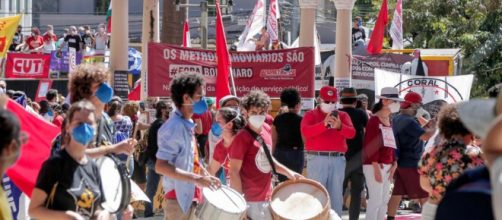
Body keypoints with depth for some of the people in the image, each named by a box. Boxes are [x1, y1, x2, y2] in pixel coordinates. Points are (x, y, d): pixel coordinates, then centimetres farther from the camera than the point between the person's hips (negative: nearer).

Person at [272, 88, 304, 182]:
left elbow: (274, 140, 8)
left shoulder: (278, 119, 5)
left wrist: (273, 155, 14)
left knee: (282, 181, 10)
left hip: (280, 153, 4)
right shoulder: (300, 120, -8)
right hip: (296, 153, -4)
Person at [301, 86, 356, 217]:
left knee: (336, 195, 6)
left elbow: (351, 133, -3)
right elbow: (305, 131, -14)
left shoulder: (343, 115, 13)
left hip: (338, 159, 3)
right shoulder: (311, 115, 5)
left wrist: (339, 126, -24)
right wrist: (324, 124, -28)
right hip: (317, 159, -3)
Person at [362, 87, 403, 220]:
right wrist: (376, 167, -19)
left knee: (384, 200, 12)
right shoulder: (374, 120, -11)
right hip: (374, 165, -9)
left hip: (387, 166, 9)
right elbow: (369, 145, -16)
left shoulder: (389, 121, 14)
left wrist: (394, 163, 7)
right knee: (376, 200, -10)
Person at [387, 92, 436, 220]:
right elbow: (426, 136, -28)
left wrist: (426, 126, 8)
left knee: (397, 193, 9)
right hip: (411, 163, -9)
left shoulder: (397, 119, 12)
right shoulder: (408, 121, -19)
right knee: (424, 194, -2)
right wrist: (433, 127, -10)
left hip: (401, 162, 9)